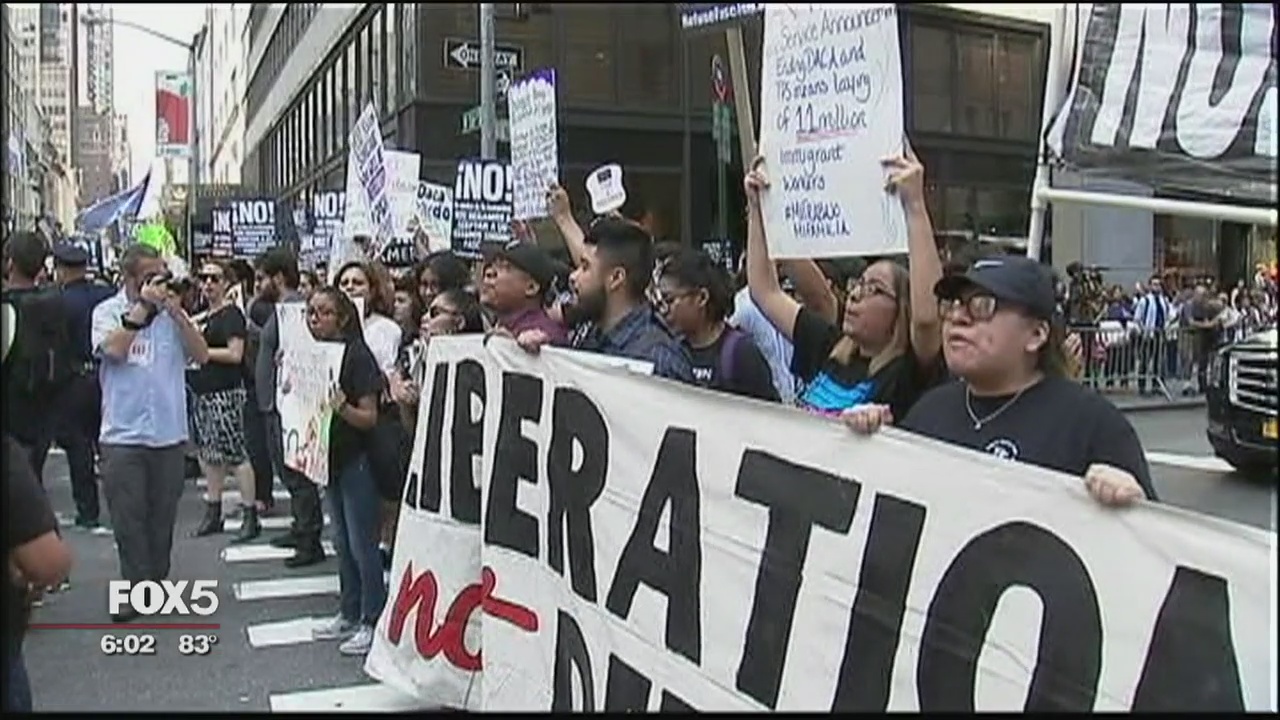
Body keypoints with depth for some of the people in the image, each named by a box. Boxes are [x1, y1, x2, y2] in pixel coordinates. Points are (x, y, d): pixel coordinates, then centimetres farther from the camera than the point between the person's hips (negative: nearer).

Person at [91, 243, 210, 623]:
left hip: (170, 432, 2)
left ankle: (157, 584, 24)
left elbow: (201, 355, -3)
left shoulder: (173, 313, 5)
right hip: (123, 434, -2)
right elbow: (113, 348, -19)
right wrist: (143, 307, -16)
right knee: (128, 519, 1)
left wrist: (176, 313, -12)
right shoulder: (108, 311, 0)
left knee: (162, 518, 11)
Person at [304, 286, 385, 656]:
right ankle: (349, 614, 28)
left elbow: (370, 417, -16)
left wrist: (343, 408, -34)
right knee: (343, 542, 17)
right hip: (329, 457, 8)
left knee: (362, 544, -1)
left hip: (357, 461, -7)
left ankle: (372, 622, 10)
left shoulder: (356, 355, -15)